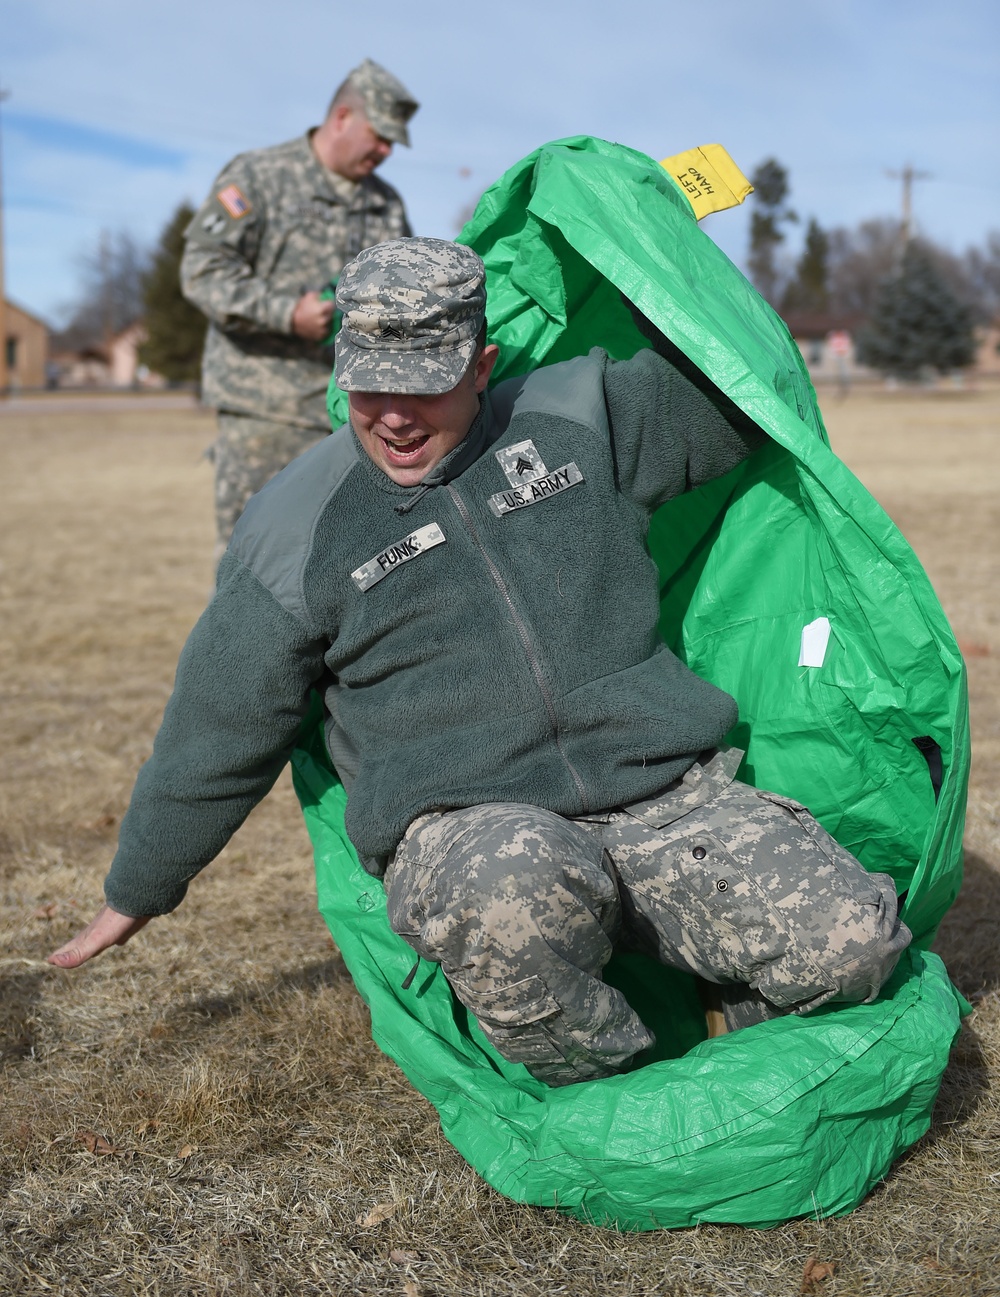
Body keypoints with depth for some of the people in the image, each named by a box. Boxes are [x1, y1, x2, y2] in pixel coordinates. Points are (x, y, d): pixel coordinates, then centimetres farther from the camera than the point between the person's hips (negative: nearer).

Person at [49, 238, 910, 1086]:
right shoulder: (294, 532, 4)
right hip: (463, 829, -2)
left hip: (668, 798, 3)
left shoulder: (578, 420, 9)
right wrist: (138, 893, 20)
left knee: (852, 939, -20)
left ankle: (749, 1011, 18)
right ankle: (602, 1084, -7)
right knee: (519, 879, -40)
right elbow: (218, 735, 12)